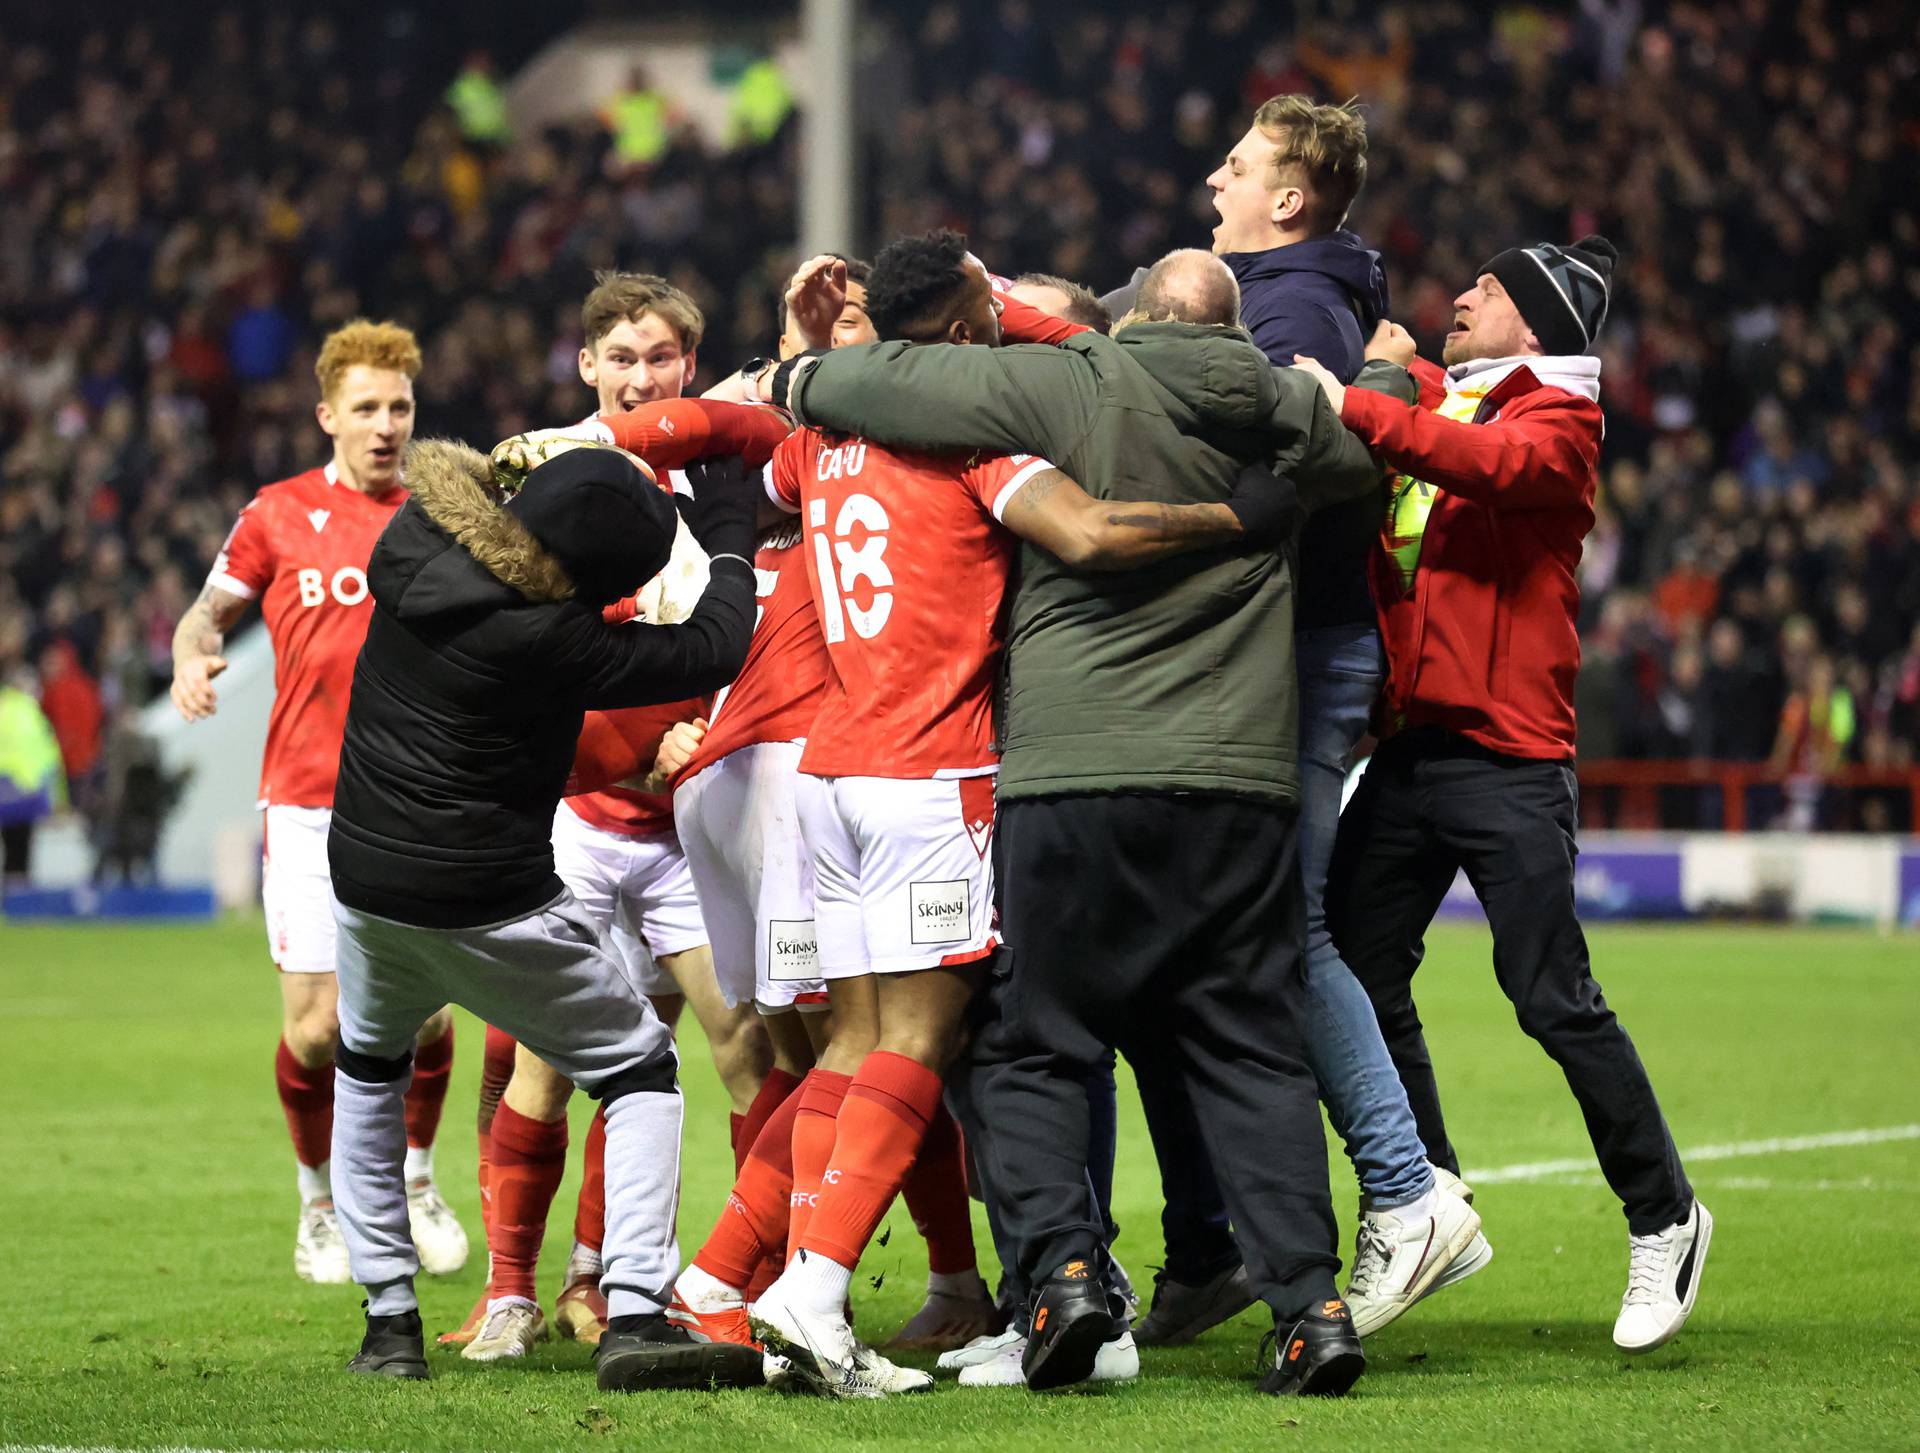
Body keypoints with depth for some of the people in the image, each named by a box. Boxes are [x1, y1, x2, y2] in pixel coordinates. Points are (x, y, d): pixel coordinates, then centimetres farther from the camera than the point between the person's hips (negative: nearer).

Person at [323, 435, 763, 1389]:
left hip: (365, 878, 6)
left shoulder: (412, 542, -7)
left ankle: (388, 1322, 25)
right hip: (489, 906, -6)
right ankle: (633, 1317, -7)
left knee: (368, 1065, 31)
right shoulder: (544, 635, -25)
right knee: (640, 1068, 9)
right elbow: (710, 654, -16)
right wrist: (729, 535, 0)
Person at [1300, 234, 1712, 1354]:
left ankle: (1664, 1217, 7)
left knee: (1553, 997, -7)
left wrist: (1357, 410, -28)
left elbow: (1498, 463, -25)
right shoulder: (1427, 398, 16)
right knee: (1356, 976, 2)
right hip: (1408, 745, 7)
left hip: (1510, 756, -7)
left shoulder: (1558, 418, -4)